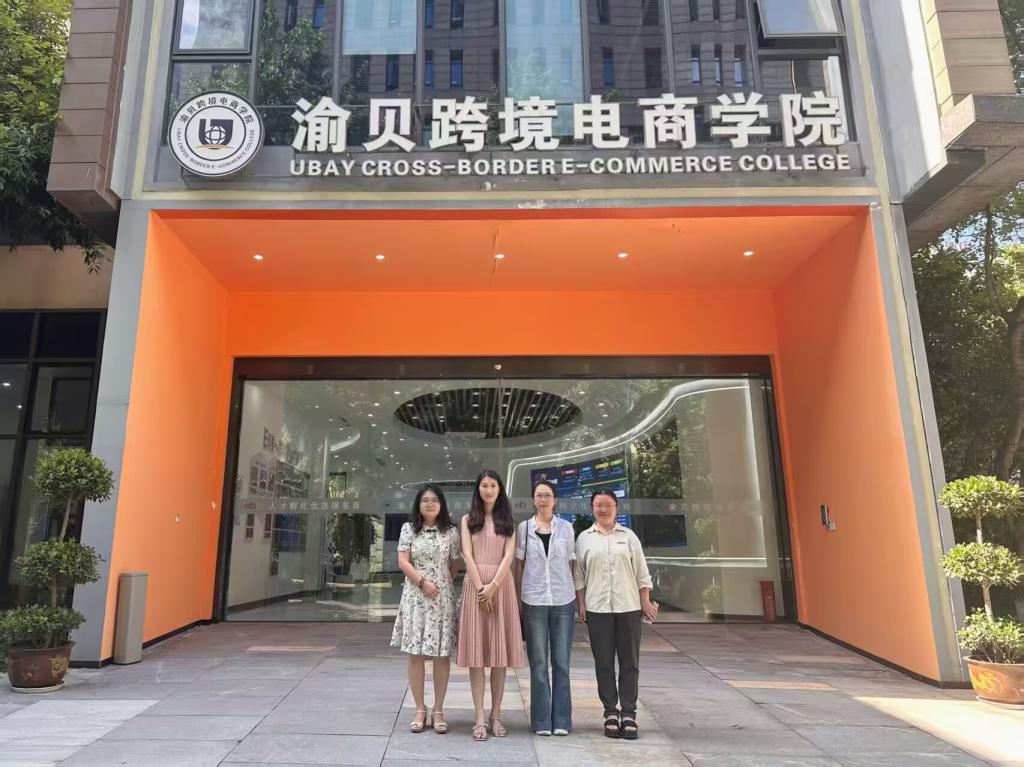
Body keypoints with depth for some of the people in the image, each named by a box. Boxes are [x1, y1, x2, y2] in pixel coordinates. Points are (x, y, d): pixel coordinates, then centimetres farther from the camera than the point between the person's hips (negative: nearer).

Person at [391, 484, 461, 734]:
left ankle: (438, 710, 12)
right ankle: (420, 710, 13)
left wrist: (443, 585, 4)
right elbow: (403, 562, -3)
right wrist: (423, 582, -11)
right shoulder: (409, 529, 4)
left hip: (443, 597, 0)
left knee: (442, 653, 2)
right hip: (415, 596, 0)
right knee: (416, 653, 2)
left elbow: (454, 566, 10)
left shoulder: (451, 532, 4)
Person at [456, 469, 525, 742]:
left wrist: (493, 585, -13)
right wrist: (480, 586, -12)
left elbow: (509, 556, -1)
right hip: (474, 584, 0)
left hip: (501, 584, 1)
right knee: (476, 650, -2)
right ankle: (479, 717, 2)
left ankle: (496, 715, 9)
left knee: (499, 650, 2)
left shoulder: (507, 521, 11)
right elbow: (467, 555, -1)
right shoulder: (468, 520, 10)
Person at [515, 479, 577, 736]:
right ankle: (542, 721, 15)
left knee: (561, 662, 6)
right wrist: (517, 599, 3)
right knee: (538, 662, 5)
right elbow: (519, 564, 6)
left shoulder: (566, 527, 5)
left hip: (563, 600, 1)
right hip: (534, 600, 0)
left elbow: (571, 563, 9)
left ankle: (561, 720, 17)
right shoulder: (524, 528, 3)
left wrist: (576, 594, 3)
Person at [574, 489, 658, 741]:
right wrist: (581, 603, 1)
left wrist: (646, 603, 4)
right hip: (597, 607, 0)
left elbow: (642, 574, 8)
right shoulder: (585, 538, 7)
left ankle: (628, 713, 11)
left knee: (630, 662, 3)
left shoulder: (628, 536, 7)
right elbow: (579, 575, 8)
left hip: (628, 607, 0)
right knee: (604, 662, 5)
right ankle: (611, 712, 14)